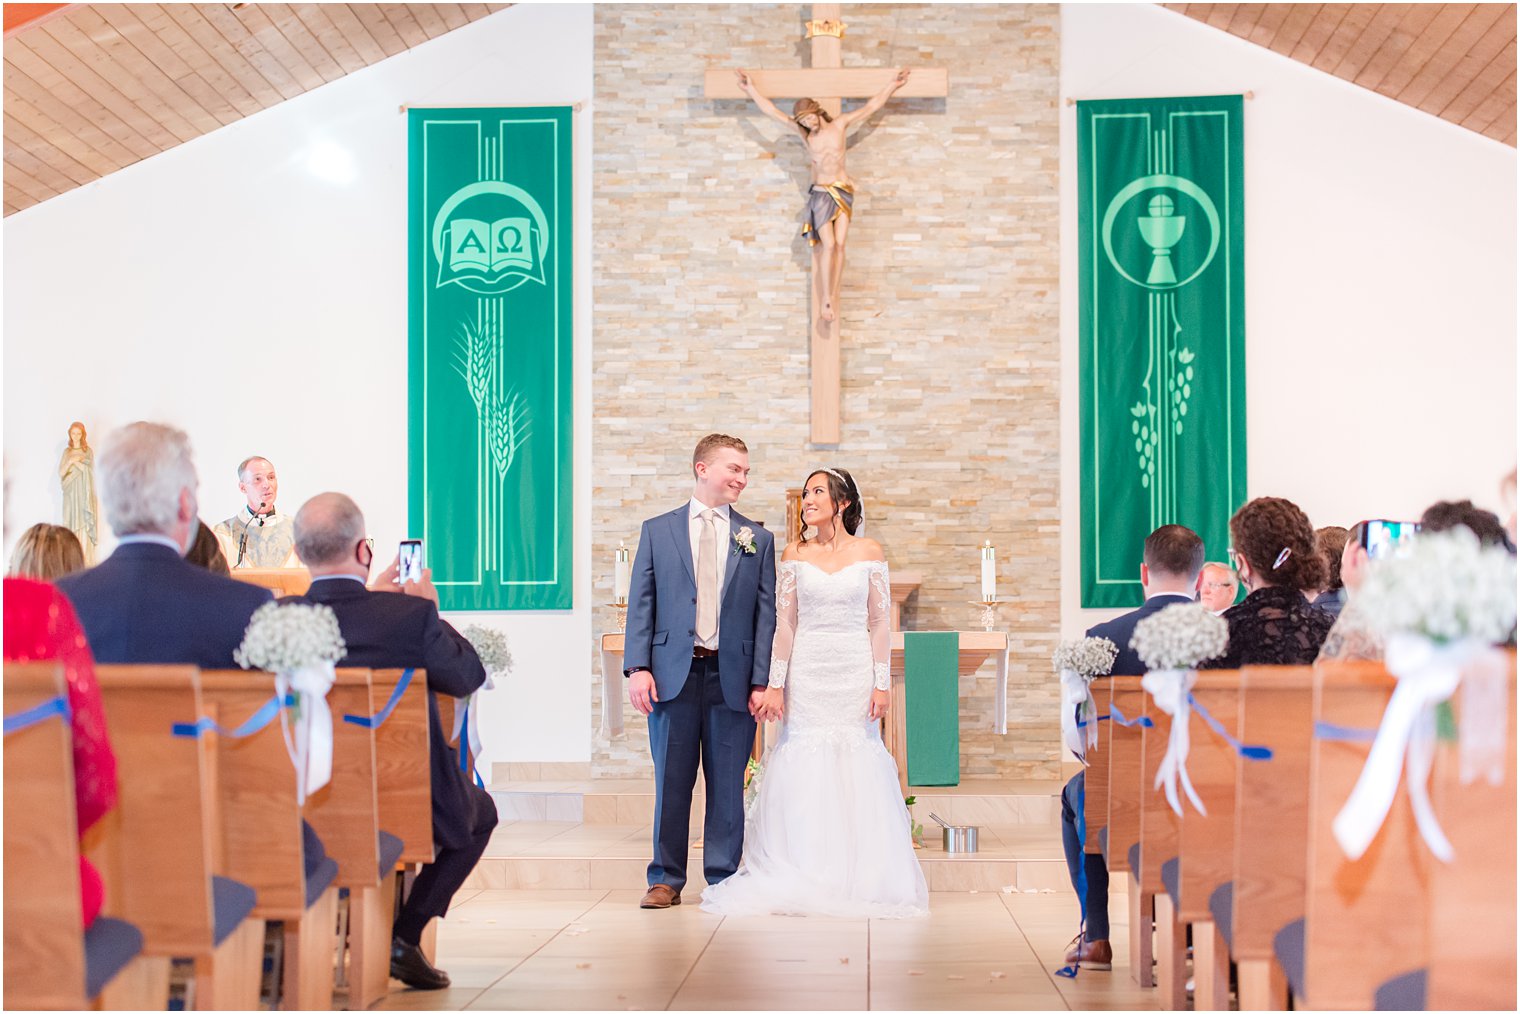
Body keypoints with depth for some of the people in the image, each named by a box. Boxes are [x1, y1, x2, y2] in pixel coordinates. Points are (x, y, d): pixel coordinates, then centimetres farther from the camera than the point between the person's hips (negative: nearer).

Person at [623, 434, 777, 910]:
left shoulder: (757, 539, 9)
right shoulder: (657, 530, 7)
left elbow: (766, 613, 5)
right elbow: (641, 604, 4)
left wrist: (760, 680, -3)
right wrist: (638, 667, -6)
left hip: (732, 675, 1)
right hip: (673, 673, 0)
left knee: (727, 783, 5)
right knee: (671, 781, 5)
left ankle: (723, 879, 16)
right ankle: (666, 880, 15)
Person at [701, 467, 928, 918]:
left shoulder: (868, 552, 2)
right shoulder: (795, 555, 5)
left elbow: (880, 622, 2)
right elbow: (784, 623, 4)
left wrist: (883, 683, -3)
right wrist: (775, 685, -2)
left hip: (856, 672, -1)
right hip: (807, 672, 1)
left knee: (858, 770, 0)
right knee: (804, 773, 0)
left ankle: (858, 879, 10)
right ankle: (803, 878, 7)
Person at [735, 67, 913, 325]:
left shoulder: (841, 124, 4)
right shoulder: (803, 132, 4)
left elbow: (872, 106, 9)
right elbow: (772, 111, 8)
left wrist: (892, 86, 11)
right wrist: (751, 89, 11)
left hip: (844, 191, 1)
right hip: (821, 194, -1)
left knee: (839, 245, -6)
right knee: (828, 245, -13)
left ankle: (833, 296, -3)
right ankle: (826, 299, -11)